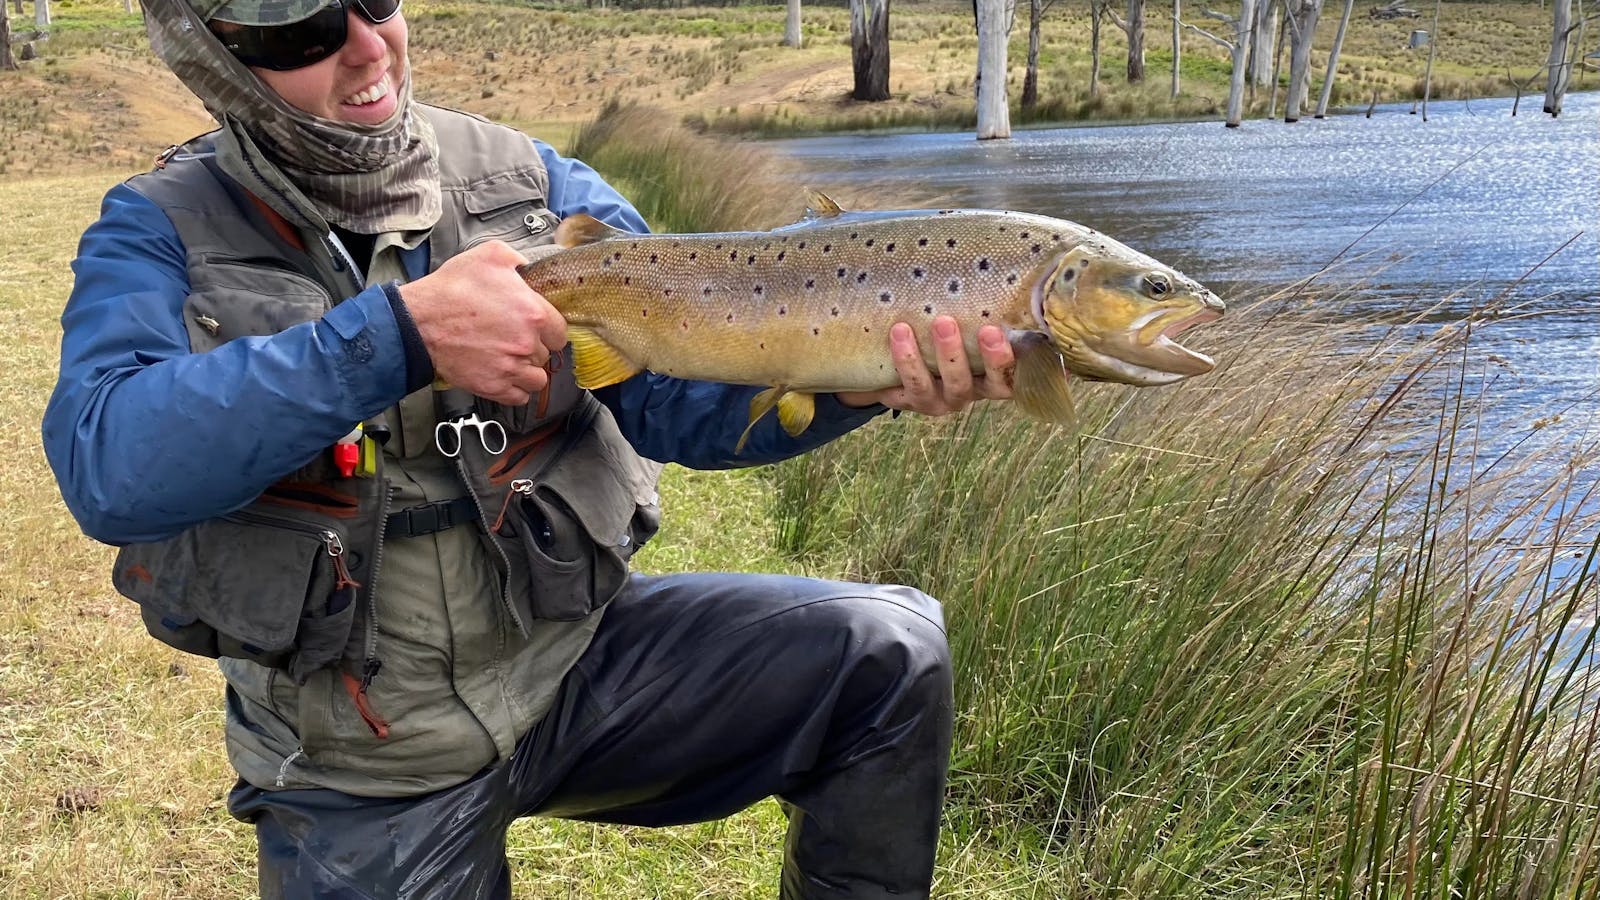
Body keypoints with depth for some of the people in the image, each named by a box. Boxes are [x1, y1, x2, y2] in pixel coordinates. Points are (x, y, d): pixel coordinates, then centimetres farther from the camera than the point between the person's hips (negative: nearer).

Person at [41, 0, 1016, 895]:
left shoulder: (527, 180, -2)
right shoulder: (161, 232, -9)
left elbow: (679, 396, -8)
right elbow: (108, 466, -29)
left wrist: (862, 380, -28)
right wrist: (402, 333, -37)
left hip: (575, 653, 2)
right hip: (362, 776, -1)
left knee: (889, 652, -14)